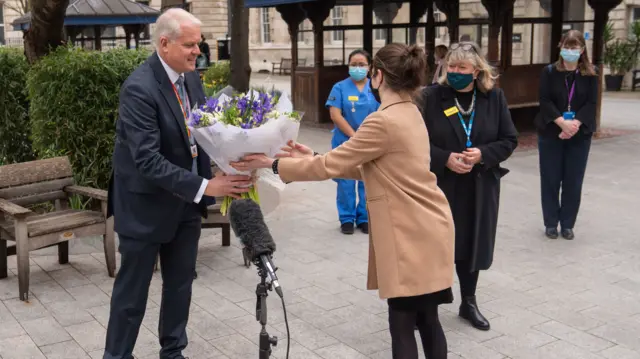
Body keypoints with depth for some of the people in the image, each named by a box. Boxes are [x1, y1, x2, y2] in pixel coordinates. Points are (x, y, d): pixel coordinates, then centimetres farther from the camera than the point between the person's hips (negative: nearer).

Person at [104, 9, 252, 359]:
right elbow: (148, 160, -29)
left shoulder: (190, 76, 1)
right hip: (146, 203, -7)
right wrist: (204, 186, -32)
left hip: (185, 201, 7)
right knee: (132, 289, 7)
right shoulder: (139, 88, -23)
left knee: (180, 285, 17)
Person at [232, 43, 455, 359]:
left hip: (413, 236, -10)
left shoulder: (383, 122, -20)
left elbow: (330, 166, -16)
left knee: (402, 325, 1)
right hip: (422, 231, 10)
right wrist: (315, 158, 14)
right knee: (425, 321, 18)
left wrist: (273, 163, -6)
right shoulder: (408, 114, 11)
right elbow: (365, 168, 15)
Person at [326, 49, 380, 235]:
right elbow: (335, 115, -9)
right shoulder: (340, 87, -2)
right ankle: (346, 218, 17)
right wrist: (354, 137, -13)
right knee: (346, 183, 4)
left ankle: (364, 218, 19)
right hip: (345, 142, -1)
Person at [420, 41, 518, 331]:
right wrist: (445, 158, -19)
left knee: (473, 244, 13)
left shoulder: (494, 97, 0)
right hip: (439, 185, -2)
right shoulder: (431, 97, -7)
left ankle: (469, 303, 32)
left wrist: (482, 154, -15)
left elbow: (509, 140, 2)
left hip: (480, 187, 3)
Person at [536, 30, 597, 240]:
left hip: (579, 135, 1)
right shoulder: (549, 72, 0)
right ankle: (551, 223, 16)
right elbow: (545, 101, -8)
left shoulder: (591, 75, 2)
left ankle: (567, 224, 17)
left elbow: (591, 104, -5)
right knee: (550, 180, 4)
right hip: (551, 134, -1)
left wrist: (574, 124, -20)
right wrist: (562, 123, -21)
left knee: (573, 181, 5)